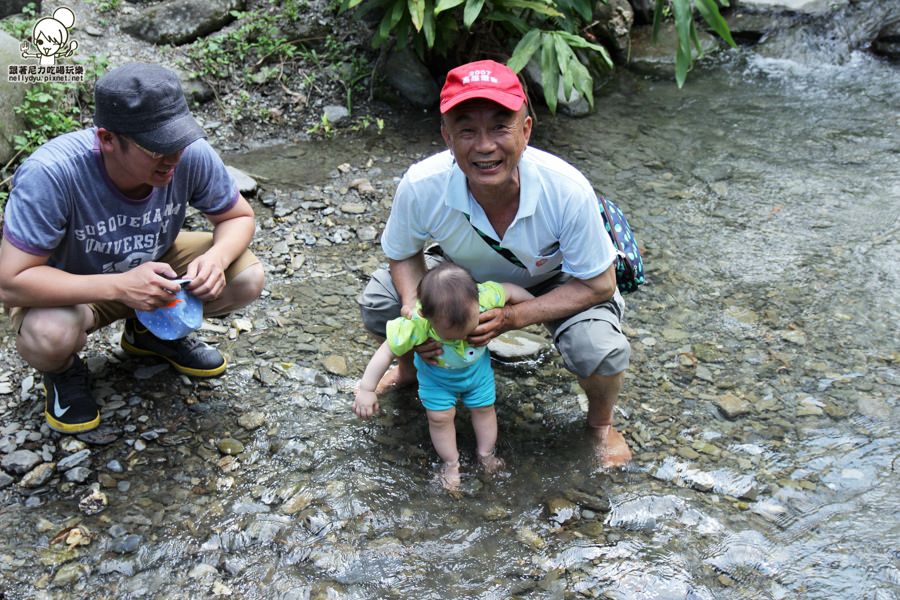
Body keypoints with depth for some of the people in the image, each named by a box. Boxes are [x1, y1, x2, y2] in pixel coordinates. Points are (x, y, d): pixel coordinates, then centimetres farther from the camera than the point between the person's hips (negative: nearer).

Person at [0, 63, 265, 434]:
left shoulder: (191, 154, -26)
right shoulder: (50, 173, -37)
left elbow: (239, 217, -9)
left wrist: (215, 258, -31)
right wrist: (119, 287, -42)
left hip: (153, 266, 4)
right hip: (71, 288, -4)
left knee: (246, 279, -17)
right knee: (47, 337, -36)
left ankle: (154, 332, 13)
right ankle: (63, 371, 4)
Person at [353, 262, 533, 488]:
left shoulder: (485, 295, -40)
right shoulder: (415, 325, -44)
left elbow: (509, 290, -18)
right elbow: (387, 351, -31)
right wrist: (366, 390, -27)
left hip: (477, 366, 2)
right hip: (436, 374, -2)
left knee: (484, 408, 17)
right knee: (440, 417, 5)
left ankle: (486, 455, 42)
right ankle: (451, 462, 32)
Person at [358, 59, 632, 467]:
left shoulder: (567, 191, -37)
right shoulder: (421, 186, -31)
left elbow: (598, 283, -23)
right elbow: (403, 254, -9)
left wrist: (513, 317, -33)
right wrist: (414, 310, -30)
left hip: (554, 283, -2)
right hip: (466, 276, 3)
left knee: (601, 351, -30)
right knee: (378, 301, -17)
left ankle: (601, 423, 9)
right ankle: (411, 365, 21)